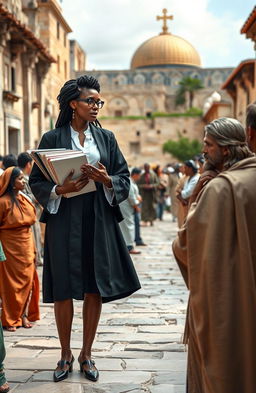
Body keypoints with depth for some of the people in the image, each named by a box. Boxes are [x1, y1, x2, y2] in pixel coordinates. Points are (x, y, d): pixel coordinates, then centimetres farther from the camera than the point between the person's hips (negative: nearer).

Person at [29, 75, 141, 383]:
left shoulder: (106, 138, 10)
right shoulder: (52, 138, 2)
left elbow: (124, 178, 8)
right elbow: (36, 181, 1)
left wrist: (106, 179, -13)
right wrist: (60, 189, -17)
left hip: (99, 221, 2)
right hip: (64, 221, -2)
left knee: (95, 289, 4)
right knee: (63, 290, 2)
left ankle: (86, 354, 20)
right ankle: (66, 355, 19)